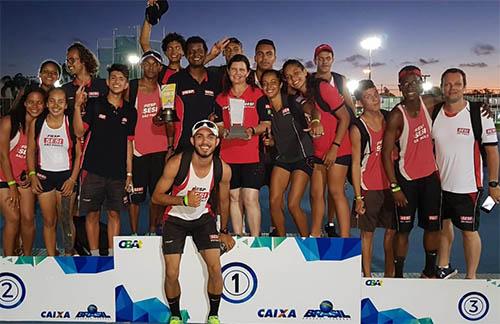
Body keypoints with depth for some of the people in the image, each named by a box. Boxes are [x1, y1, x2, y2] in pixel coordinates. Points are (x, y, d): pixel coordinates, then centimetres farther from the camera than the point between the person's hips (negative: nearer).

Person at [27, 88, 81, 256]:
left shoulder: (72, 124, -4)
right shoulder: (36, 123, 2)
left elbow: (79, 154, -2)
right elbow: (31, 151, 8)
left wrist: (73, 179, -8)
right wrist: (32, 175, -1)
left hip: (66, 176, -2)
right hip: (44, 176, 2)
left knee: (66, 220, 2)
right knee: (49, 221, 9)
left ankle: (69, 256, 15)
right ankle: (51, 258, 18)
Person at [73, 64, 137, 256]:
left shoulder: (130, 111, 8)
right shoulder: (95, 105, 1)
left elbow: (128, 143, 11)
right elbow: (79, 132, -6)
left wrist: (129, 172, 8)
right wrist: (77, 106, -19)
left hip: (118, 172, 2)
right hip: (94, 170, -2)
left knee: (114, 213, 7)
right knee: (92, 213, 4)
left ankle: (112, 255, 17)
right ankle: (94, 255, 15)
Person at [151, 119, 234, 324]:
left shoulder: (223, 169, -14)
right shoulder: (176, 164, -24)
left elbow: (223, 201, 4)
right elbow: (156, 196, -16)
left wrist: (224, 231, 12)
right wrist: (184, 201, -31)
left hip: (203, 218, 2)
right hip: (175, 219, -2)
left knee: (215, 268, -8)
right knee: (171, 274, -5)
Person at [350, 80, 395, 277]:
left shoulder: (389, 118, 5)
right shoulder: (357, 128, -8)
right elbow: (355, 163, -8)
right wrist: (358, 197, -10)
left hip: (390, 185, 5)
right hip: (369, 188, -4)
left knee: (392, 230, 10)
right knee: (367, 232, 5)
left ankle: (390, 273, 24)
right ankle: (367, 276, 16)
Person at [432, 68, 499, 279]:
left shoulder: (479, 114, -11)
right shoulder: (434, 113, 0)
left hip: (468, 187, -4)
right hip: (439, 184, 4)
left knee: (469, 231, 6)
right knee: (443, 225, 18)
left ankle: (471, 277, 21)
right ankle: (444, 267, 37)